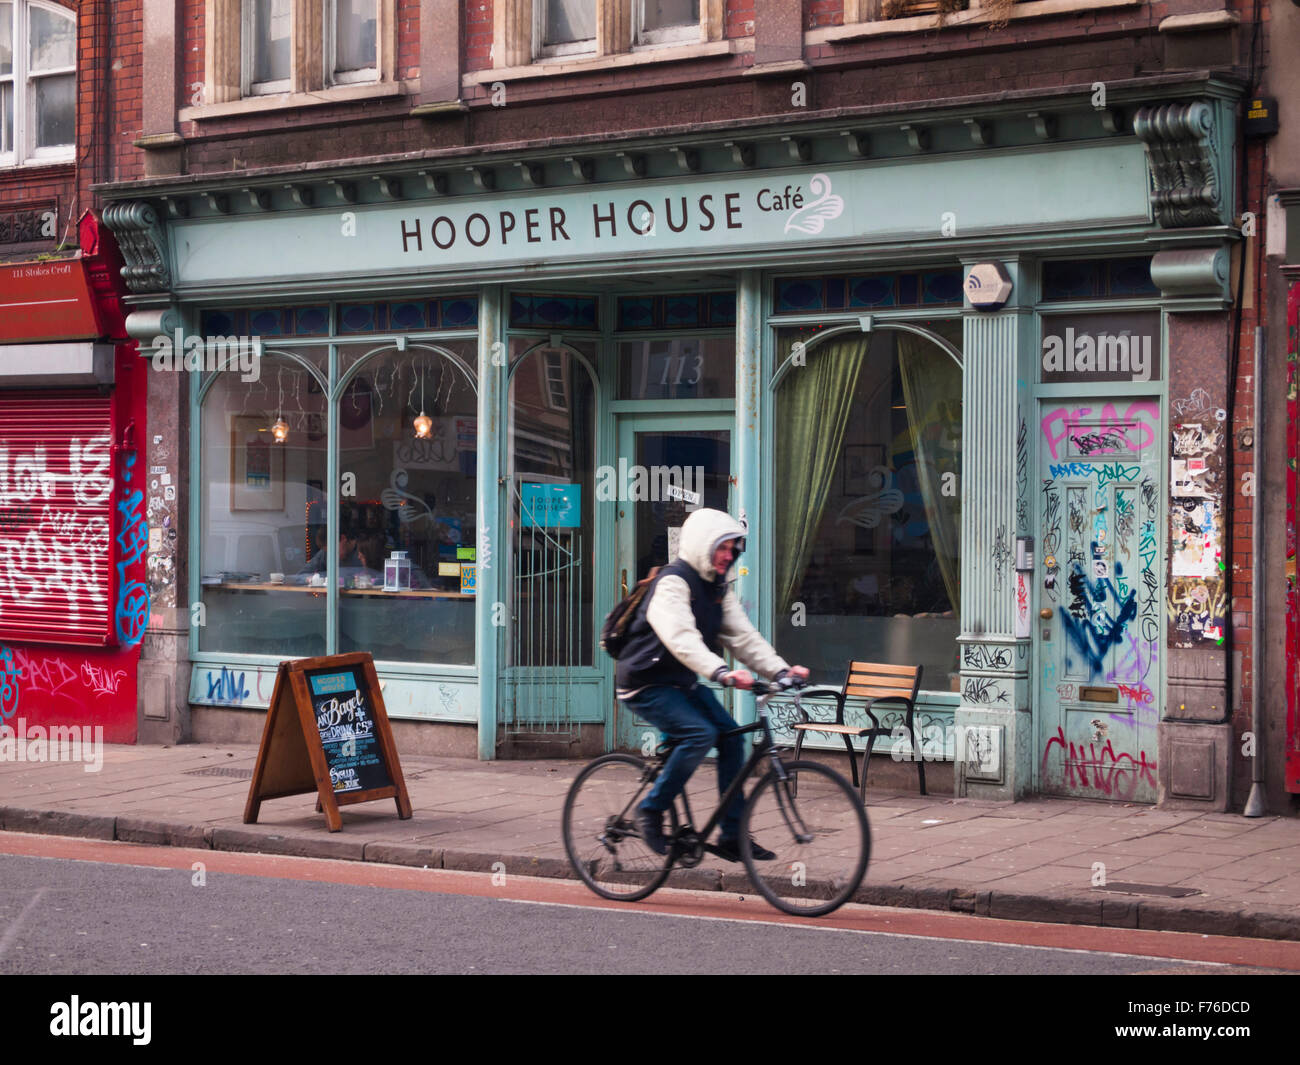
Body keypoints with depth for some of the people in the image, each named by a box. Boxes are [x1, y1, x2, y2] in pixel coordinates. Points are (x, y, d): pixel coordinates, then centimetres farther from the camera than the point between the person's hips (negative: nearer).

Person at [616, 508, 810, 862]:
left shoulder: (718, 588, 9)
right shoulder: (672, 583, -20)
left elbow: (743, 636, 1)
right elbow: (682, 638, -35)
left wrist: (781, 670, -14)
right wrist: (722, 672, -49)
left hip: (683, 683, 9)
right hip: (648, 685, -8)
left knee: (731, 736, -5)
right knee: (700, 733, -27)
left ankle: (732, 836, 0)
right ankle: (651, 810, -12)